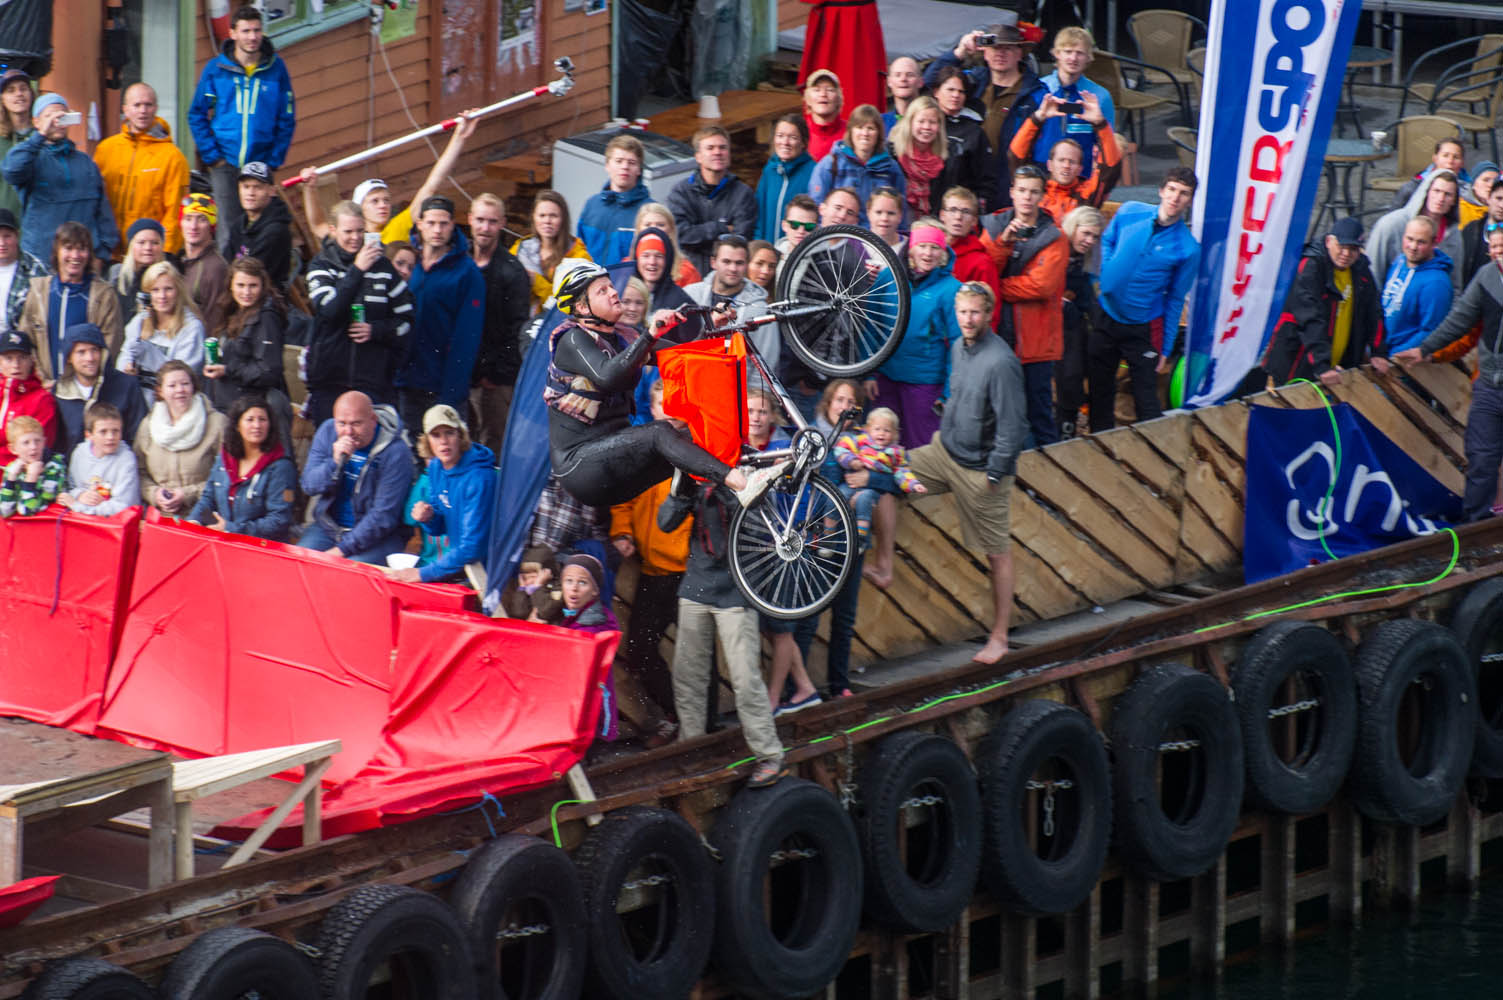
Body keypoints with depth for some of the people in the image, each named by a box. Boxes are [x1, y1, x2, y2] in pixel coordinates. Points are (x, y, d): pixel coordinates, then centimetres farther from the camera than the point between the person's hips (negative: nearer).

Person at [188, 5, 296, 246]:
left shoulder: (276, 68, 1)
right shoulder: (216, 68, 0)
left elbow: (286, 120, 5)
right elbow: (196, 115, 5)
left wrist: (274, 160, -2)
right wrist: (212, 156, -3)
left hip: (261, 163, 1)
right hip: (225, 163, 0)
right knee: (229, 228, -4)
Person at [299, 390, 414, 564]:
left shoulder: (396, 454, -18)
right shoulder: (328, 431, -1)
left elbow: (383, 516, -18)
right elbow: (309, 486, -2)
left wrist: (343, 549, -20)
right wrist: (335, 462, -22)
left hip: (378, 536, -5)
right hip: (329, 527, 5)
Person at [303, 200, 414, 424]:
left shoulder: (382, 267, 7)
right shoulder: (321, 266, 4)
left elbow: (407, 320, 11)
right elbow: (329, 309, -14)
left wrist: (375, 330, -8)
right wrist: (357, 270, -18)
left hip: (373, 379, 0)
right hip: (328, 379, 0)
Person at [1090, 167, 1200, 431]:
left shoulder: (1187, 248, -13)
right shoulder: (1130, 213, -5)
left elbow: (1175, 300, -4)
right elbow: (1107, 240, 16)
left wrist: (1166, 349, -1)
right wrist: (1107, 275, 2)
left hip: (1142, 328, -3)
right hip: (1106, 317, 4)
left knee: (1146, 400, -3)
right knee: (1099, 394, 14)